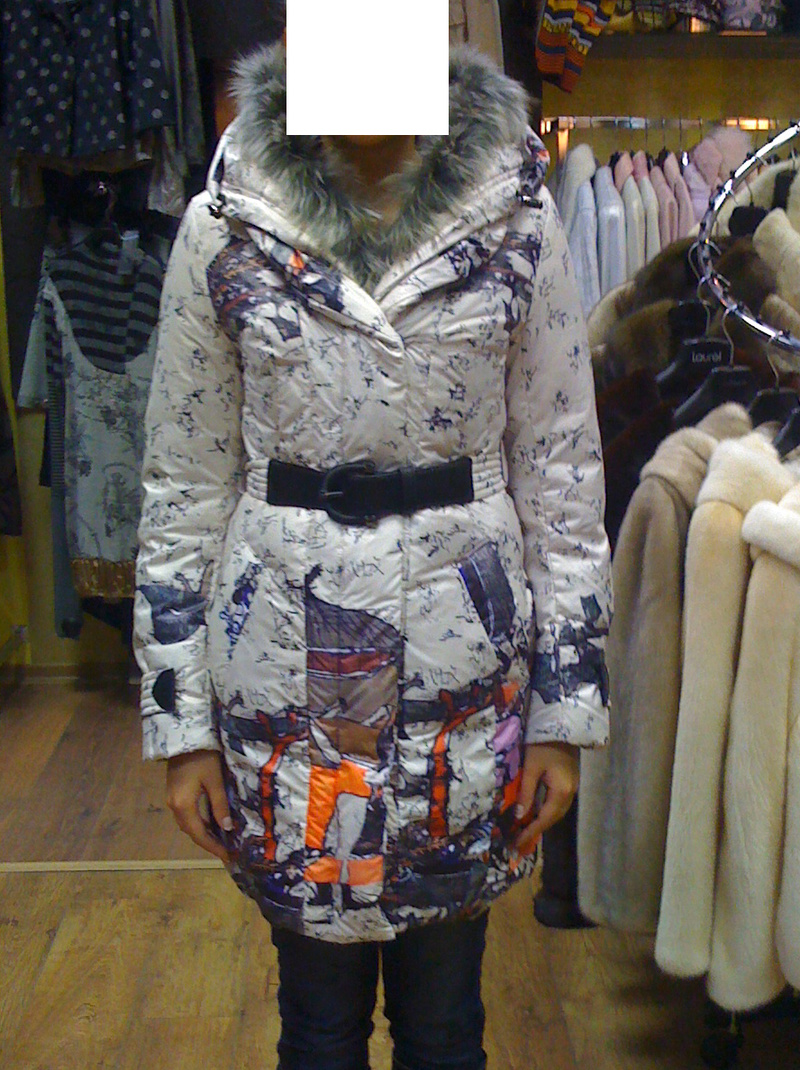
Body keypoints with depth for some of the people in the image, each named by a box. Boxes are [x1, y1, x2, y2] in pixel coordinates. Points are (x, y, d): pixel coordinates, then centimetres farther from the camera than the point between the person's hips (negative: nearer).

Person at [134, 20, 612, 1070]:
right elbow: (183, 489, 1)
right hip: (283, 670, 0)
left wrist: (568, 712, 0)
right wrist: (179, 723, 1)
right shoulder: (224, 226, -2)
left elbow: (564, 474, 1)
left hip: (468, 667, 1)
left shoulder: (520, 222, -2)